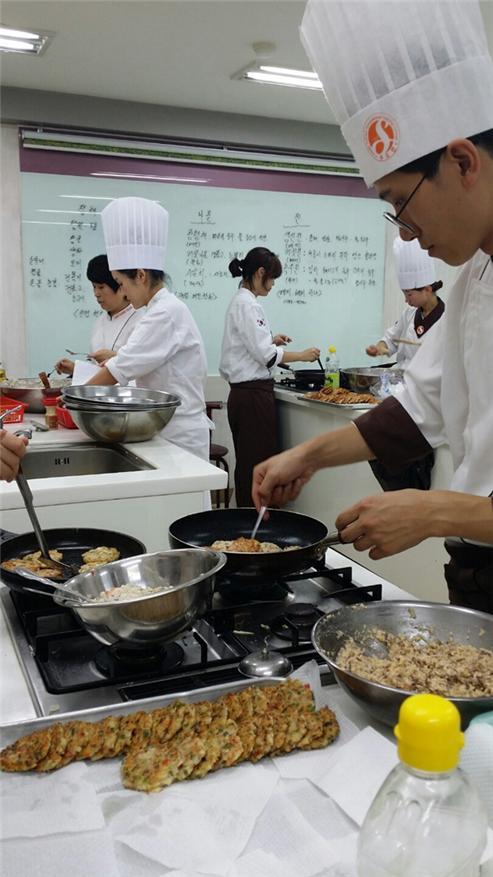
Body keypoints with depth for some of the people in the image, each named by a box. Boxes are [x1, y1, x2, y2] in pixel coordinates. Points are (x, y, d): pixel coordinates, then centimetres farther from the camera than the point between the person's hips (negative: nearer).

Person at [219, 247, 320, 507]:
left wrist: (271, 340, 19)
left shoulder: (241, 301, 15)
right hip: (252, 393, -10)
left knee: (248, 463, 15)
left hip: (246, 391, 10)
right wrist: (301, 355, -8)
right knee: (256, 464, -5)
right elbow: (265, 355, -18)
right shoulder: (247, 305, -15)